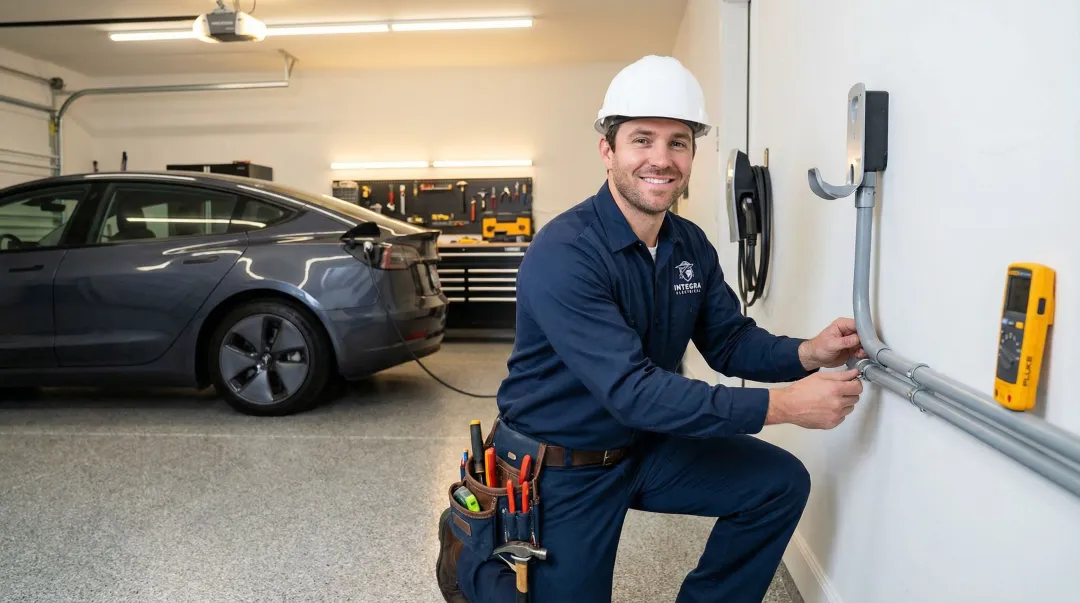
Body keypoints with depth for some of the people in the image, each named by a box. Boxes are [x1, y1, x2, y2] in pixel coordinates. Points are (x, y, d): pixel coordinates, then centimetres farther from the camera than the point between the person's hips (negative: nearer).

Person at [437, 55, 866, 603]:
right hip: (560, 468, -6)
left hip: (645, 446, 7)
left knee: (780, 483, 1)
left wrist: (807, 354, -18)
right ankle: (471, 555, 30)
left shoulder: (692, 246, -3)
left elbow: (729, 340, 4)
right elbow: (631, 391, -35)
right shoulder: (562, 255, -29)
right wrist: (782, 405, -35)